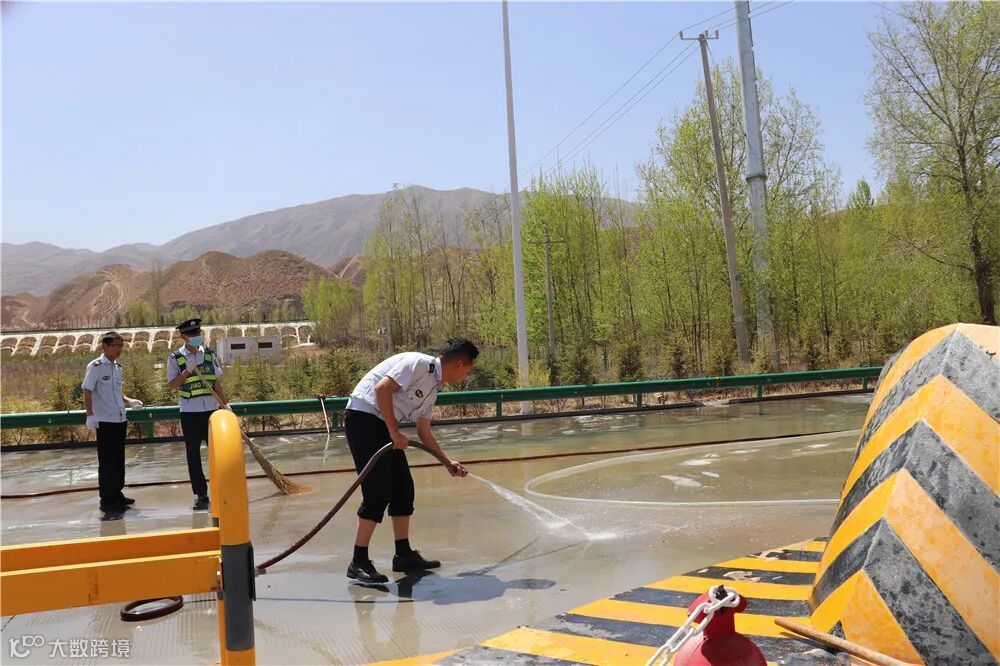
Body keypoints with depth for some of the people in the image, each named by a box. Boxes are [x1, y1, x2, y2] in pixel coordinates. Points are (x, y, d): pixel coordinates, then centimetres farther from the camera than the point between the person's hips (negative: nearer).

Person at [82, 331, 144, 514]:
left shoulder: (117, 367, 13)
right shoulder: (96, 366, -9)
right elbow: (87, 392, -12)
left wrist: (129, 401, 7)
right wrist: (90, 415, -20)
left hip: (120, 420, 8)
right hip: (105, 422, -7)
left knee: (119, 460, 14)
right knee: (107, 462, -2)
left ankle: (117, 494, 25)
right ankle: (107, 501, 4)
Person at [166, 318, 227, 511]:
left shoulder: (209, 354, 8)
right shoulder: (175, 358, -1)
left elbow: (217, 382, 10)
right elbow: (172, 384, -5)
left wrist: (225, 404, 5)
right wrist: (187, 370, -18)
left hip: (211, 408, 2)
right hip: (189, 411, -2)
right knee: (193, 454, 3)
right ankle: (201, 494, 10)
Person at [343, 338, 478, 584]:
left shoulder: (433, 388, 15)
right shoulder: (419, 363, -12)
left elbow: (424, 433, 22)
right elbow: (382, 388, -23)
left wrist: (448, 462, 26)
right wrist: (394, 432, -22)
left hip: (384, 425, 10)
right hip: (363, 415, -10)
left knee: (403, 487, 8)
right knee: (379, 490, -12)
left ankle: (403, 555, 17)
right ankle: (359, 562, -5)